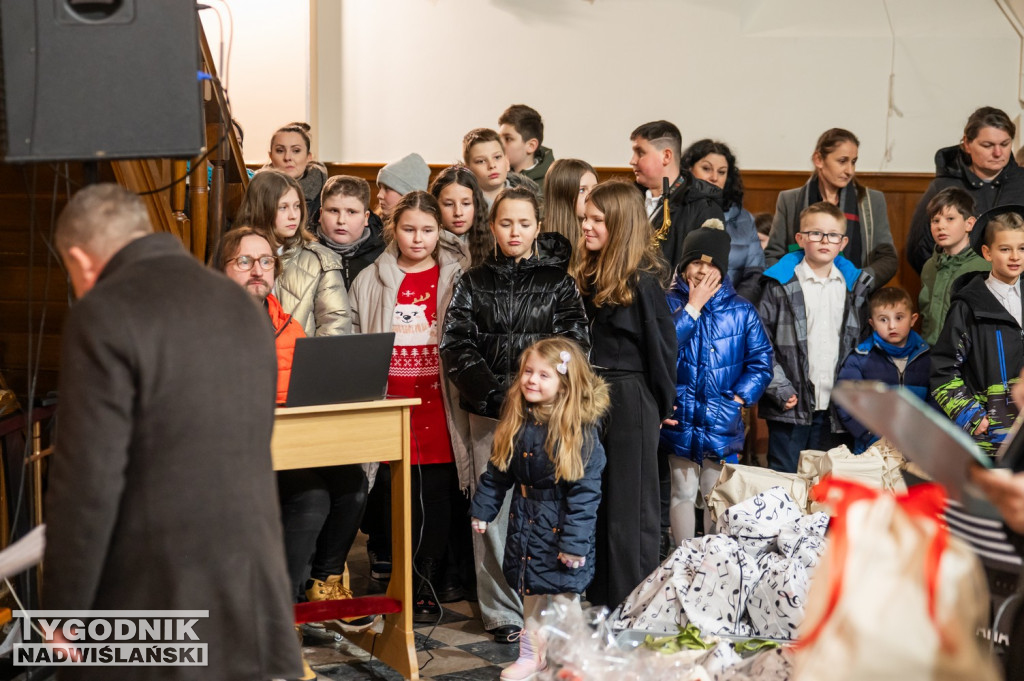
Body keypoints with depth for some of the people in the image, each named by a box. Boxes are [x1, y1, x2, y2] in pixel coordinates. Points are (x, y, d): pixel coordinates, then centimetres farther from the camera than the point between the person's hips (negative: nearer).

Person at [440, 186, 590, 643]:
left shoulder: (557, 281, 7)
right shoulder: (473, 283, 10)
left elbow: (572, 343, -2)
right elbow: (456, 345, 0)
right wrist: (495, 391, -13)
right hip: (489, 413, 1)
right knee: (493, 510, 0)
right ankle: (501, 611, 7)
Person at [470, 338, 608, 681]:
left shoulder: (579, 428, -20)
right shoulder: (516, 421, -1)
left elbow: (585, 491, -21)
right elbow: (497, 471, 10)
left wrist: (575, 542, -22)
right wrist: (483, 509, 9)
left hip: (560, 523, -6)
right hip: (526, 520, 6)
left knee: (564, 597, 3)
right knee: (531, 592, 17)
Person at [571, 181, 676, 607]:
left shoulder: (642, 280, -12)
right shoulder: (583, 274, 8)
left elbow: (662, 345, -8)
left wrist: (661, 405, -2)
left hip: (630, 400, -7)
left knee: (629, 506, 0)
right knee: (591, 502, 11)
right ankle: (599, 599, 21)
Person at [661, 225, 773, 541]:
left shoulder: (741, 310, 3)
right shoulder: (671, 303, -1)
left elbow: (761, 361, 4)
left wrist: (739, 398, -6)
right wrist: (692, 307, -14)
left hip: (723, 423, 1)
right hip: (681, 419, -1)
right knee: (684, 493, 3)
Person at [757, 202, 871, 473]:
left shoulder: (853, 285, 10)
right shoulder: (780, 284, -3)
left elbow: (859, 340, 16)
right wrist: (779, 388, -12)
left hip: (834, 407, 4)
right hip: (790, 404, -4)